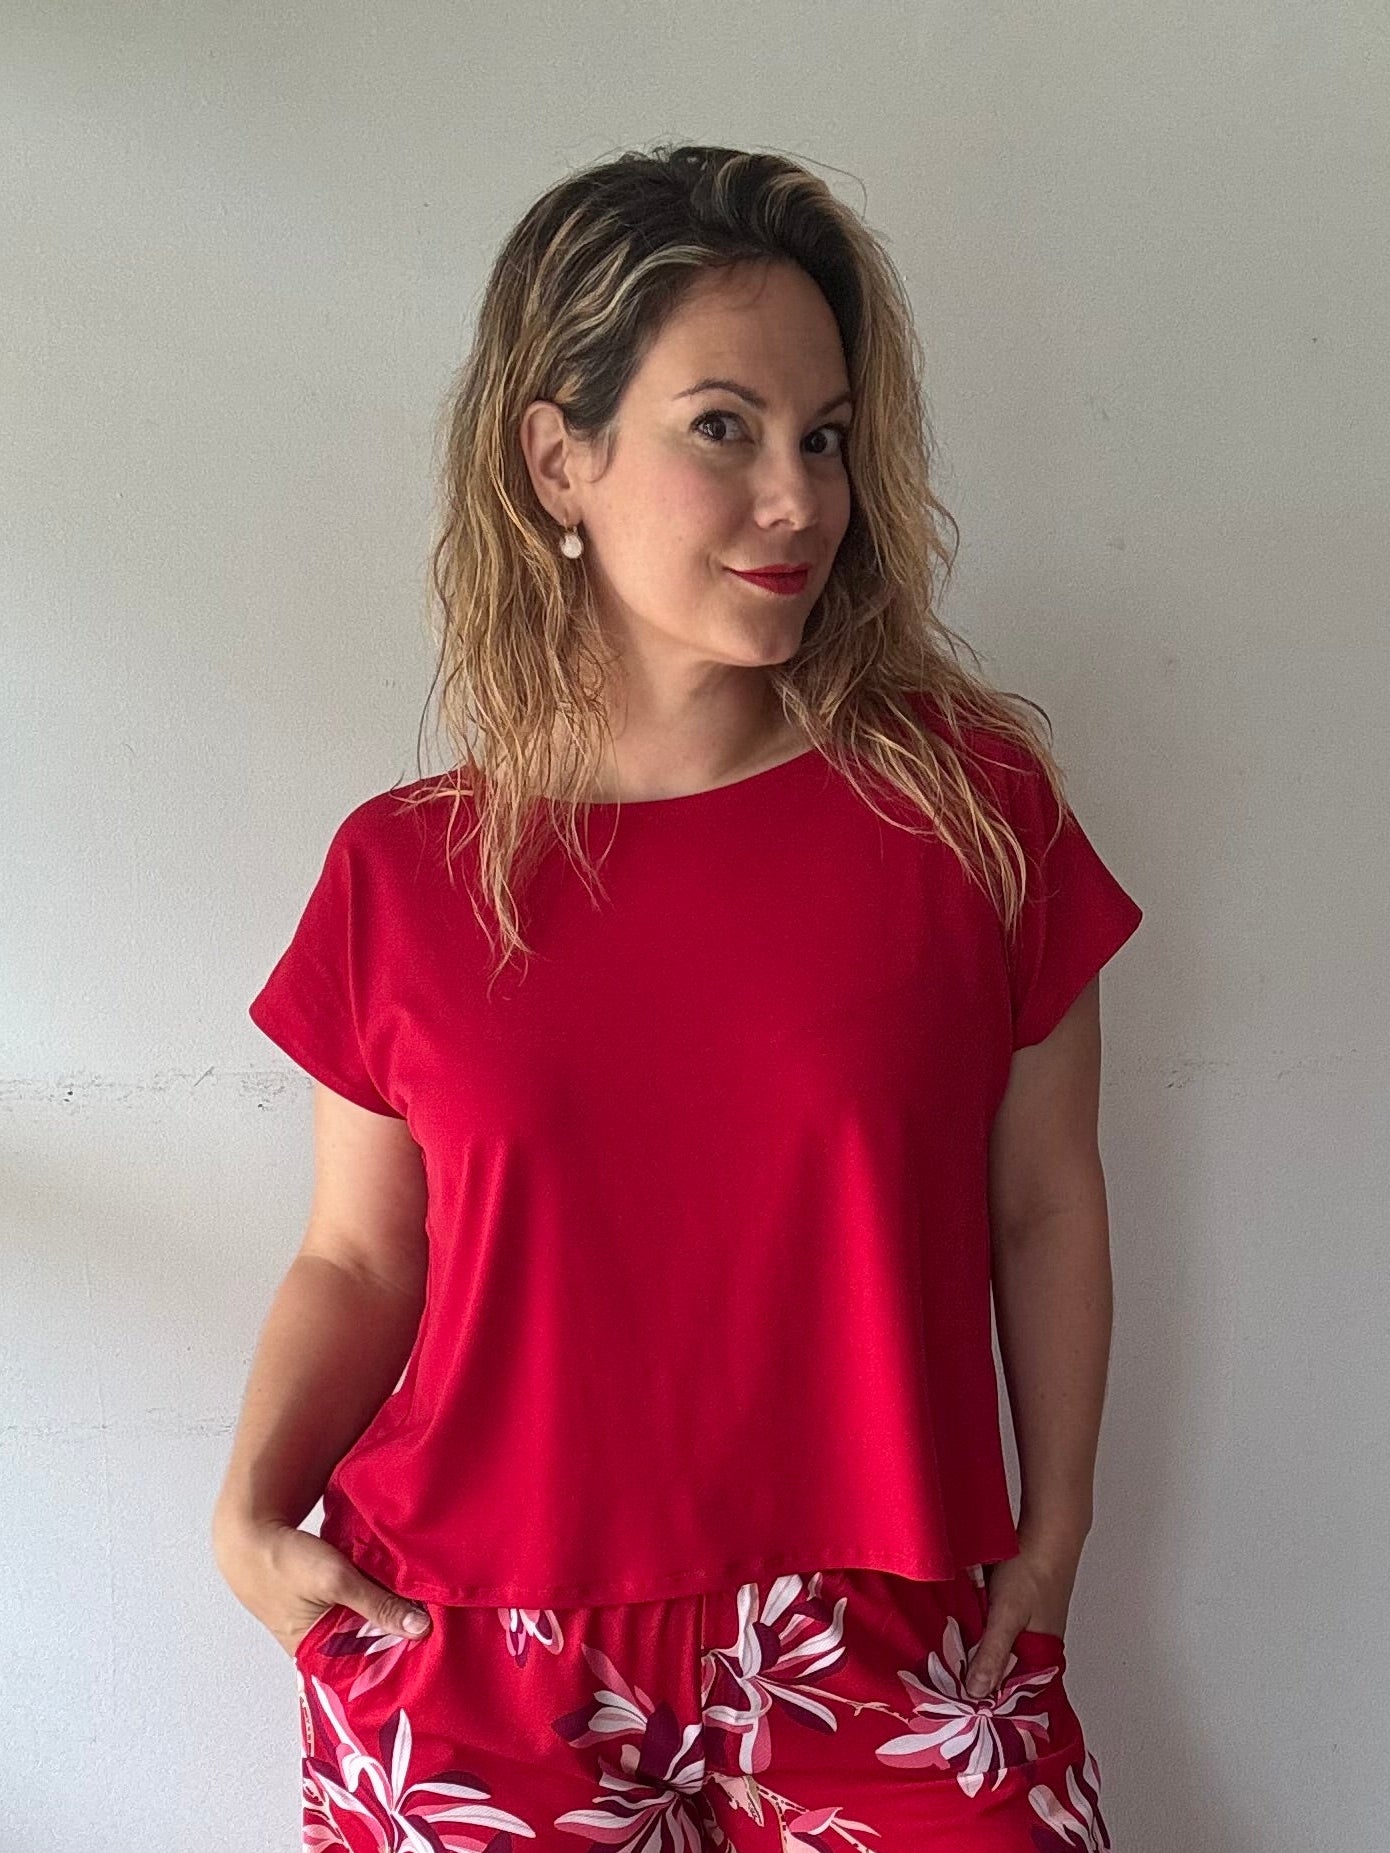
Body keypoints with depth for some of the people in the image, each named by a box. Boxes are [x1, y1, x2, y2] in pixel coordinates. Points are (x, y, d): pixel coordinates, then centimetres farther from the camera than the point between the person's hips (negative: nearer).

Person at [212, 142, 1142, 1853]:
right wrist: (252, 1500, -8)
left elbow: (1042, 1205, 3)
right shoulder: (407, 873, -3)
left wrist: (1052, 1539, 3)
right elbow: (359, 1258, 6)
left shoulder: (969, 807, -5)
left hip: (877, 1646, 0)